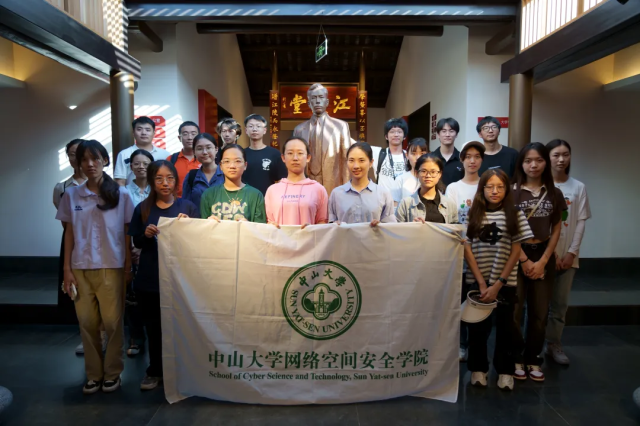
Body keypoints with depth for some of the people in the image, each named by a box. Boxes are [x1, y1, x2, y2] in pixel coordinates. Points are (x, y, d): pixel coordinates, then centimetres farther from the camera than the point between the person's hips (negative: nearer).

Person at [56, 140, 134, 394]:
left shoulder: (121, 194, -1)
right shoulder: (71, 195, 5)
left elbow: (127, 233, 2)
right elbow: (69, 234, 7)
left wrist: (128, 266, -2)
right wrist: (67, 270, 2)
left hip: (111, 267, -2)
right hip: (81, 268, 2)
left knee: (112, 321, 3)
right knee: (87, 322, 7)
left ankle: (112, 372, 20)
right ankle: (93, 374, 21)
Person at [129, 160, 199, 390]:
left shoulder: (188, 206, -2)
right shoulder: (143, 208, 3)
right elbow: (136, 242, 8)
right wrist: (146, 234, -13)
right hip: (149, 278, 2)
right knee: (153, 327, 11)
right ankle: (154, 371, 29)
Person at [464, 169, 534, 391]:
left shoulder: (514, 214, -2)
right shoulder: (472, 214, 0)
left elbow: (515, 251, -3)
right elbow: (467, 249, -3)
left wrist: (498, 284, -8)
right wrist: (481, 282, -9)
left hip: (505, 282, 0)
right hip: (476, 280, 0)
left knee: (505, 326, 9)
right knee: (478, 325, 9)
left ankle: (505, 370, 25)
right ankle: (478, 368, 23)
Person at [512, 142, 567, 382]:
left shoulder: (554, 194, 6)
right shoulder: (512, 192, -4)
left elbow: (556, 230, 6)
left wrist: (543, 261, -4)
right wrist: (524, 260, -9)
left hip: (544, 255, 3)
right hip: (516, 255, -3)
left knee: (540, 312, 7)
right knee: (514, 310, -3)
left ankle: (533, 359, 22)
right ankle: (516, 358, 14)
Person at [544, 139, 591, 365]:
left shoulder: (578, 187, 5)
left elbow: (580, 222, 3)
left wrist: (572, 251, -5)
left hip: (567, 255, 3)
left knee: (560, 304, 9)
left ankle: (554, 345, 22)